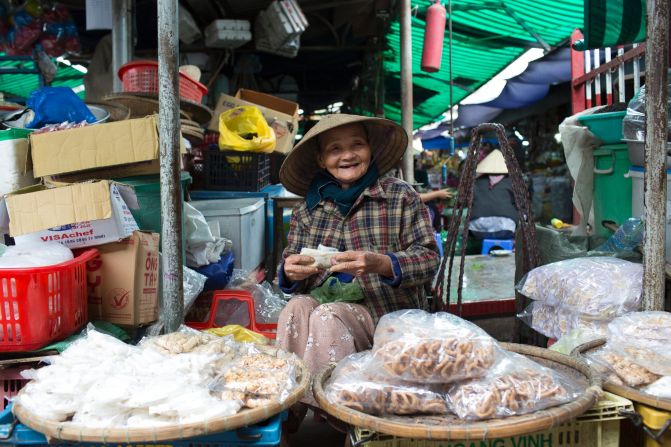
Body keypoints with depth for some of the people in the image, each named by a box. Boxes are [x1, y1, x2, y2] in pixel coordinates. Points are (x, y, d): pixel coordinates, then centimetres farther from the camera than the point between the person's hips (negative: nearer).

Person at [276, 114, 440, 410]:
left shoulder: (401, 196, -1)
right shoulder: (307, 210, 10)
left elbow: (429, 261, -7)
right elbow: (289, 270, 12)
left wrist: (381, 264, -26)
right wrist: (290, 272, -14)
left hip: (387, 313, -3)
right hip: (326, 301, 3)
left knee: (327, 317, -29)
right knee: (296, 308, -27)